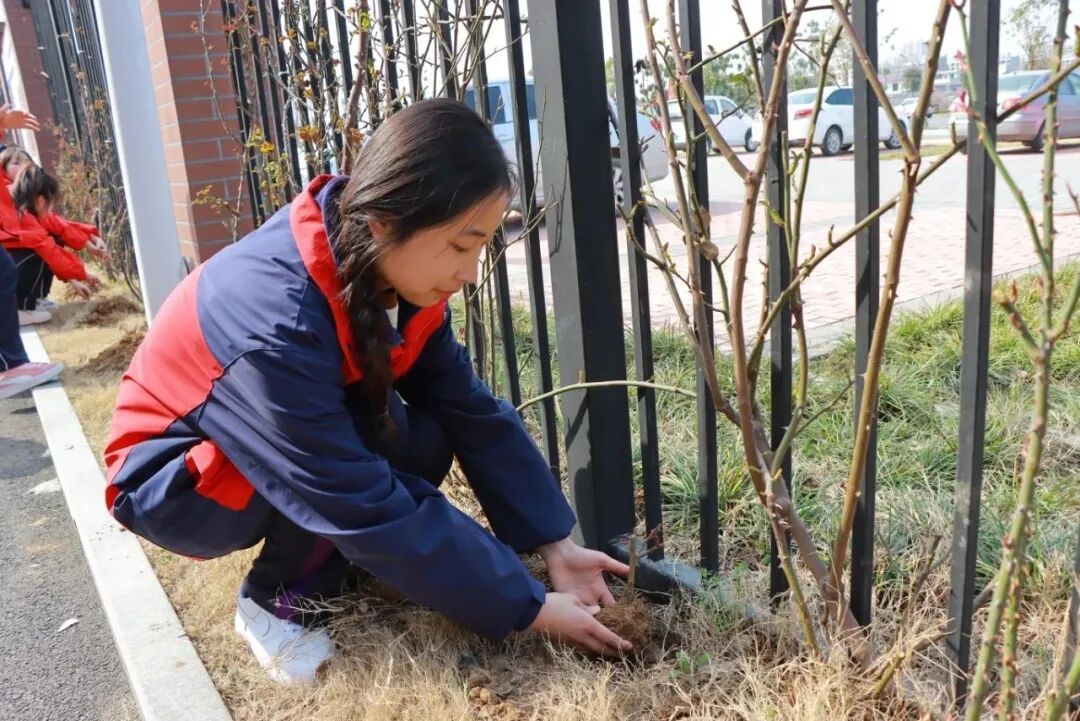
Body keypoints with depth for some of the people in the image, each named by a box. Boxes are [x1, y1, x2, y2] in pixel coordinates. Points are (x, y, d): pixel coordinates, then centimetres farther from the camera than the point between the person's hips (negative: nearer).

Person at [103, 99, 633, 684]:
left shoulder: (390, 274, -15)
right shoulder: (279, 323, -38)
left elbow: (473, 411, -10)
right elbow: (371, 510, -35)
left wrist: (555, 543, -14)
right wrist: (526, 609, -28)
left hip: (281, 448, 7)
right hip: (171, 484, -6)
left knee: (423, 445, -19)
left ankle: (313, 562, 6)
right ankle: (275, 601, -5)